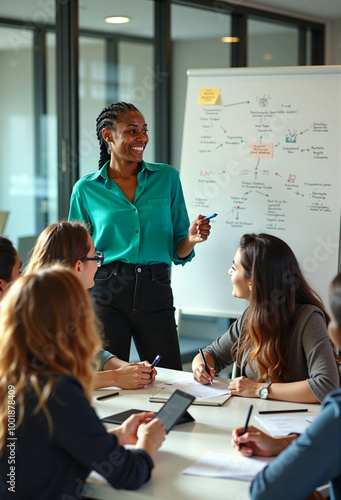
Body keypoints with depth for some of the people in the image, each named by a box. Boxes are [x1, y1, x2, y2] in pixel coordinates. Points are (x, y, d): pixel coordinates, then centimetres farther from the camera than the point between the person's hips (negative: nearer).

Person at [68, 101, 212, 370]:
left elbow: (178, 252, 8)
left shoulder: (167, 178, 5)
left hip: (156, 292, 1)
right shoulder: (86, 189, 3)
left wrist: (191, 239, -13)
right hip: (107, 293, -1)